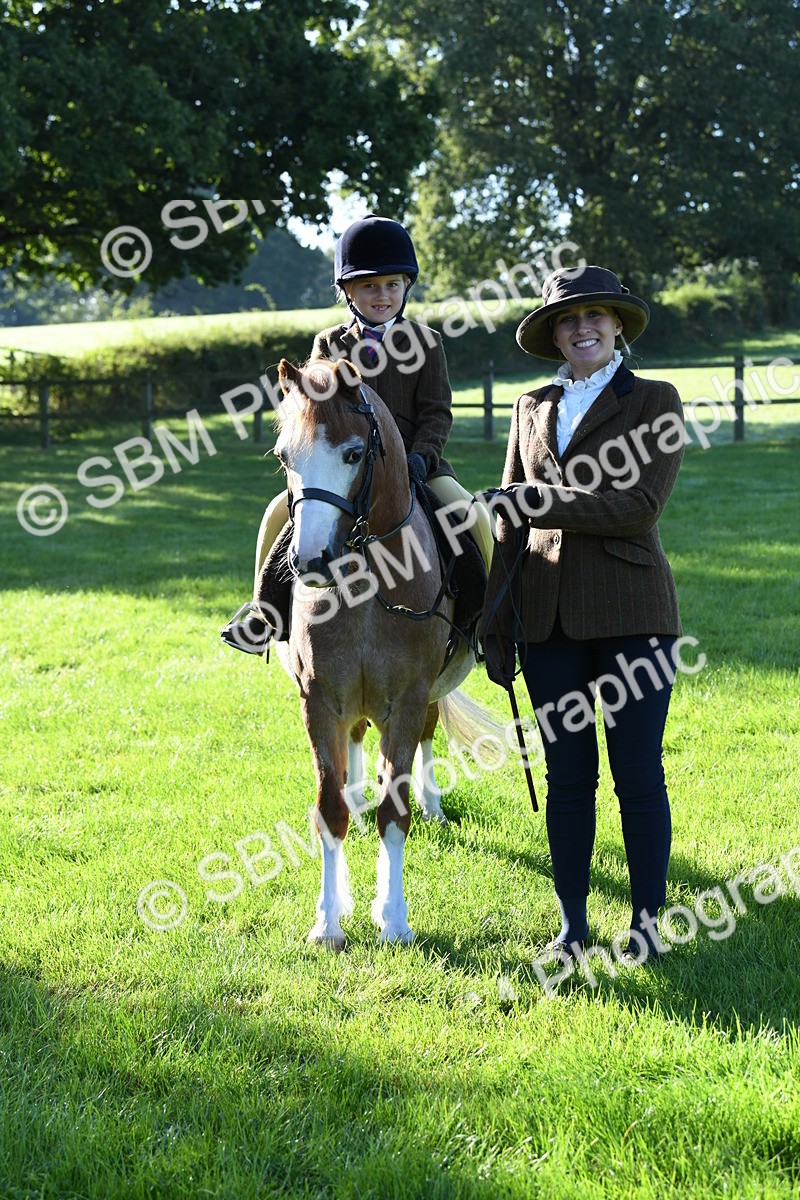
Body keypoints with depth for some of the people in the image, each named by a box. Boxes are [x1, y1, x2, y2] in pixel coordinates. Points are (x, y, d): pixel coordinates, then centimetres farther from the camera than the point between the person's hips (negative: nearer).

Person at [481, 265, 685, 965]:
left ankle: (647, 923, 10)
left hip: (630, 611, -4)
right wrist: (497, 625, 9)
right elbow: (511, 524, 14)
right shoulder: (533, 409, 14)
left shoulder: (655, 402, 0)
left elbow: (640, 504, -13)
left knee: (638, 774, -1)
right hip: (549, 613, 4)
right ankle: (572, 923, 16)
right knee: (568, 775, 7)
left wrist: (540, 502, -16)